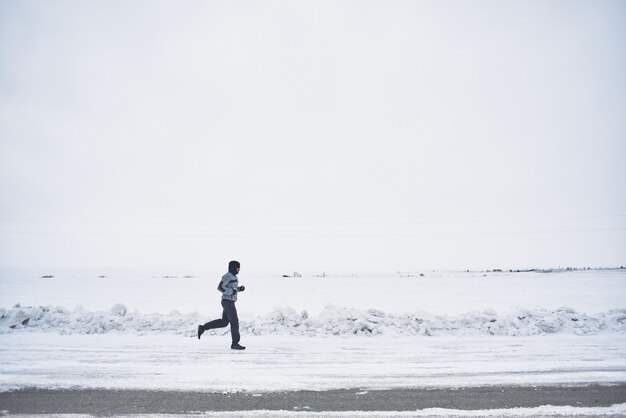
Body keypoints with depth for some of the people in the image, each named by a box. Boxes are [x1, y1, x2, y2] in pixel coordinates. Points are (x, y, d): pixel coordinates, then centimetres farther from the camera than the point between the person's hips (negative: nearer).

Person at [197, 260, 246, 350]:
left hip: (230, 302, 10)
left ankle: (203, 328, 19)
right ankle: (235, 344, 4)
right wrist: (232, 291, -23)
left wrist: (240, 288, 7)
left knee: (224, 322, 14)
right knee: (234, 322, -4)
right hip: (228, 301, -10)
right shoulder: (227, 276, -15)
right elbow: (220, 287, -20)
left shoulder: (234, 277, 15)